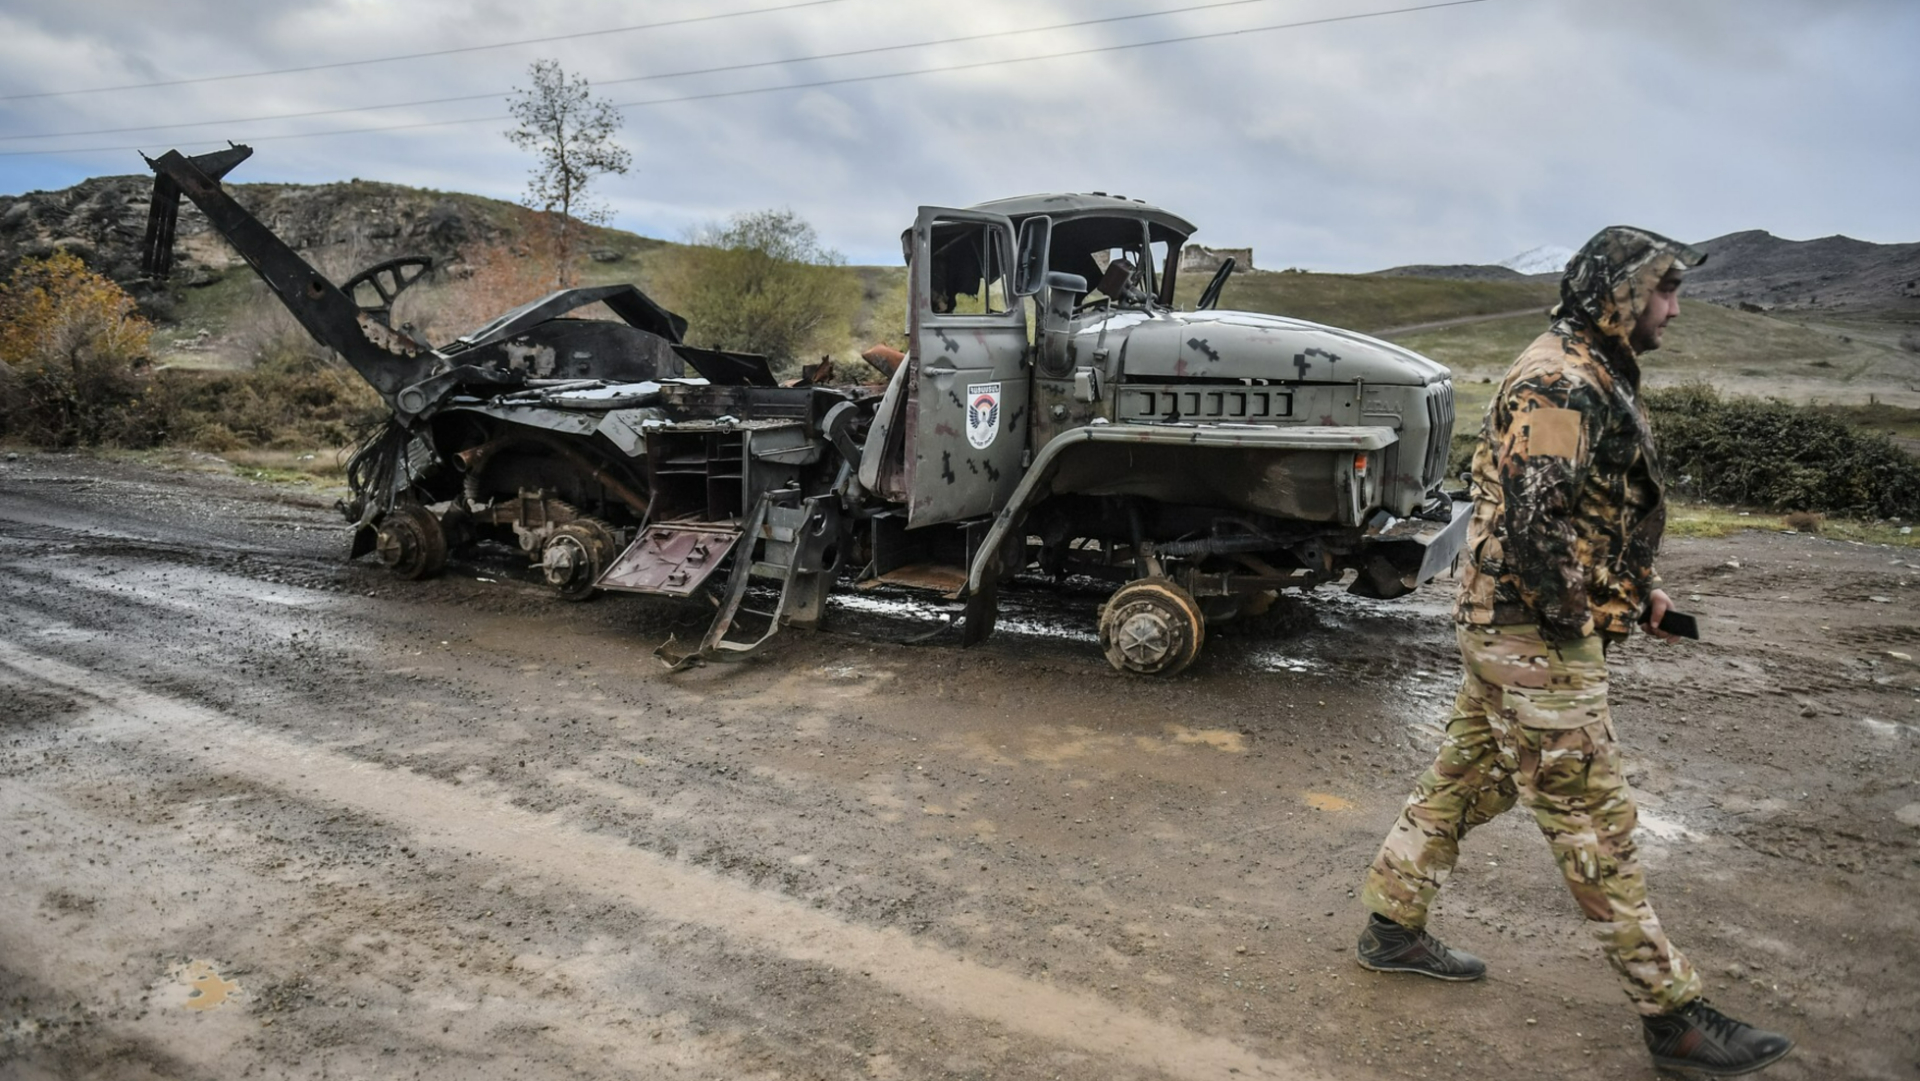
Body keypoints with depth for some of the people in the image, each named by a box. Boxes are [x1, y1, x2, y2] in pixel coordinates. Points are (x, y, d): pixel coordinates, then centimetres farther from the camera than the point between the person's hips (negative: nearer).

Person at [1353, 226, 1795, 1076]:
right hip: (1536, 640, -10)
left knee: (1466, 781, 17)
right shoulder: (1561, 383, -19)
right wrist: (1571, 621, -17)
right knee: (1594, 822, 0)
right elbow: (1529, 522, -26)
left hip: (1506, 631, 10)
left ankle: (1392, 927, 29)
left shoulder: (1592, 375, 15)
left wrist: (1638, 587, 17)